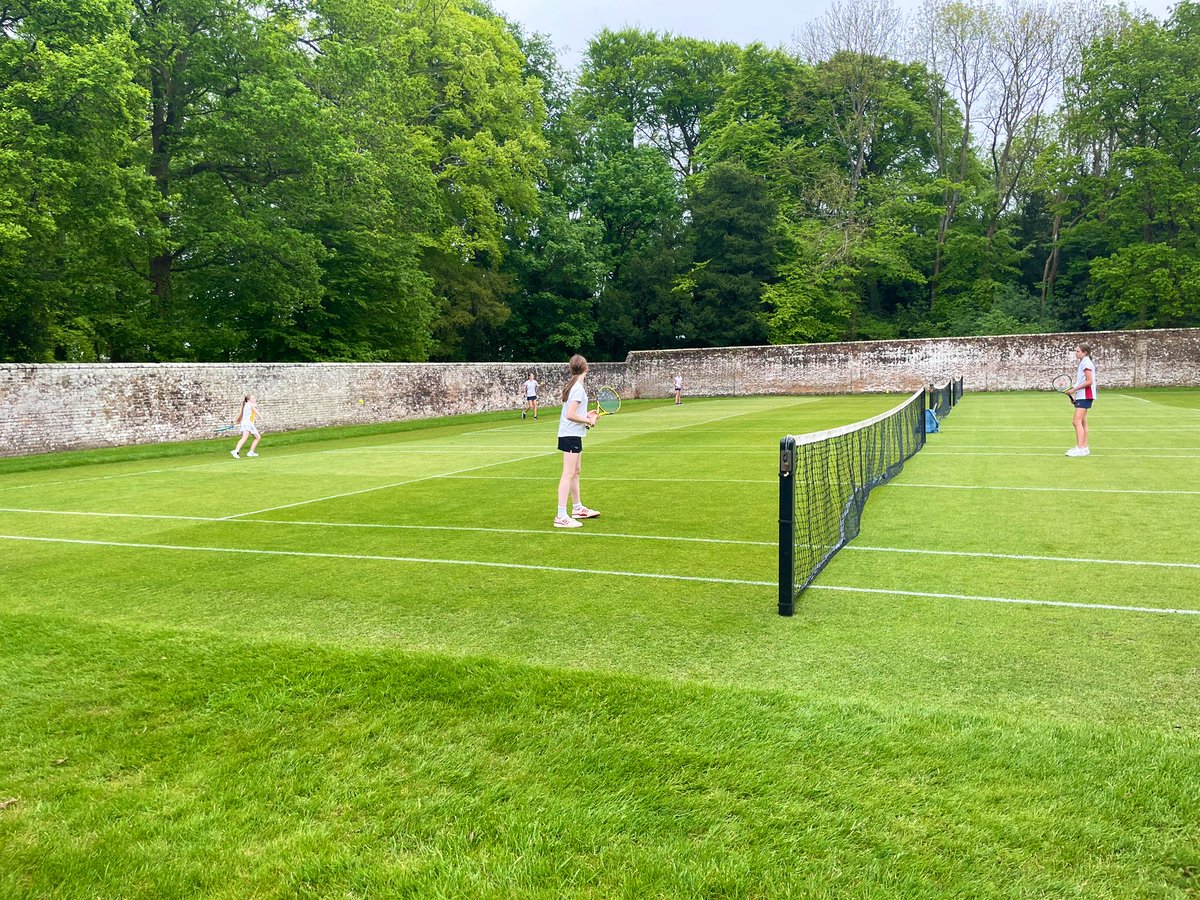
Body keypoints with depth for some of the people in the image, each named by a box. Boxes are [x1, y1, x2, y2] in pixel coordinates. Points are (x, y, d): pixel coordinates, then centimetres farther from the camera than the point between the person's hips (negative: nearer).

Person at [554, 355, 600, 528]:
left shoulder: (573, 386, 11)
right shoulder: (578, 388, -17)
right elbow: (570, 415, -23)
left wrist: (587, 415, 9)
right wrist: (588, 420, -11)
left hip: (572, 434, 10)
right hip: (571, 435, -10)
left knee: (576, 471, 20)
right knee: (568, 474, -11)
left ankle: (578, 509, 33)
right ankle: (561, 517, -12)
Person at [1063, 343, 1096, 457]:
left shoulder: (1086, 363, -13)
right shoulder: (1083, 362, 18)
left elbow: (1089, 381, -19)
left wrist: (1074, 389, -17)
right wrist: (1075, 393, 16)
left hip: (1084, 396, -11)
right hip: (1081, 396, 11)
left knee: (1077, 422, -14)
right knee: (1083, 422, 11)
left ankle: (1080, 448, -17)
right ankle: (1084, 448, 14)